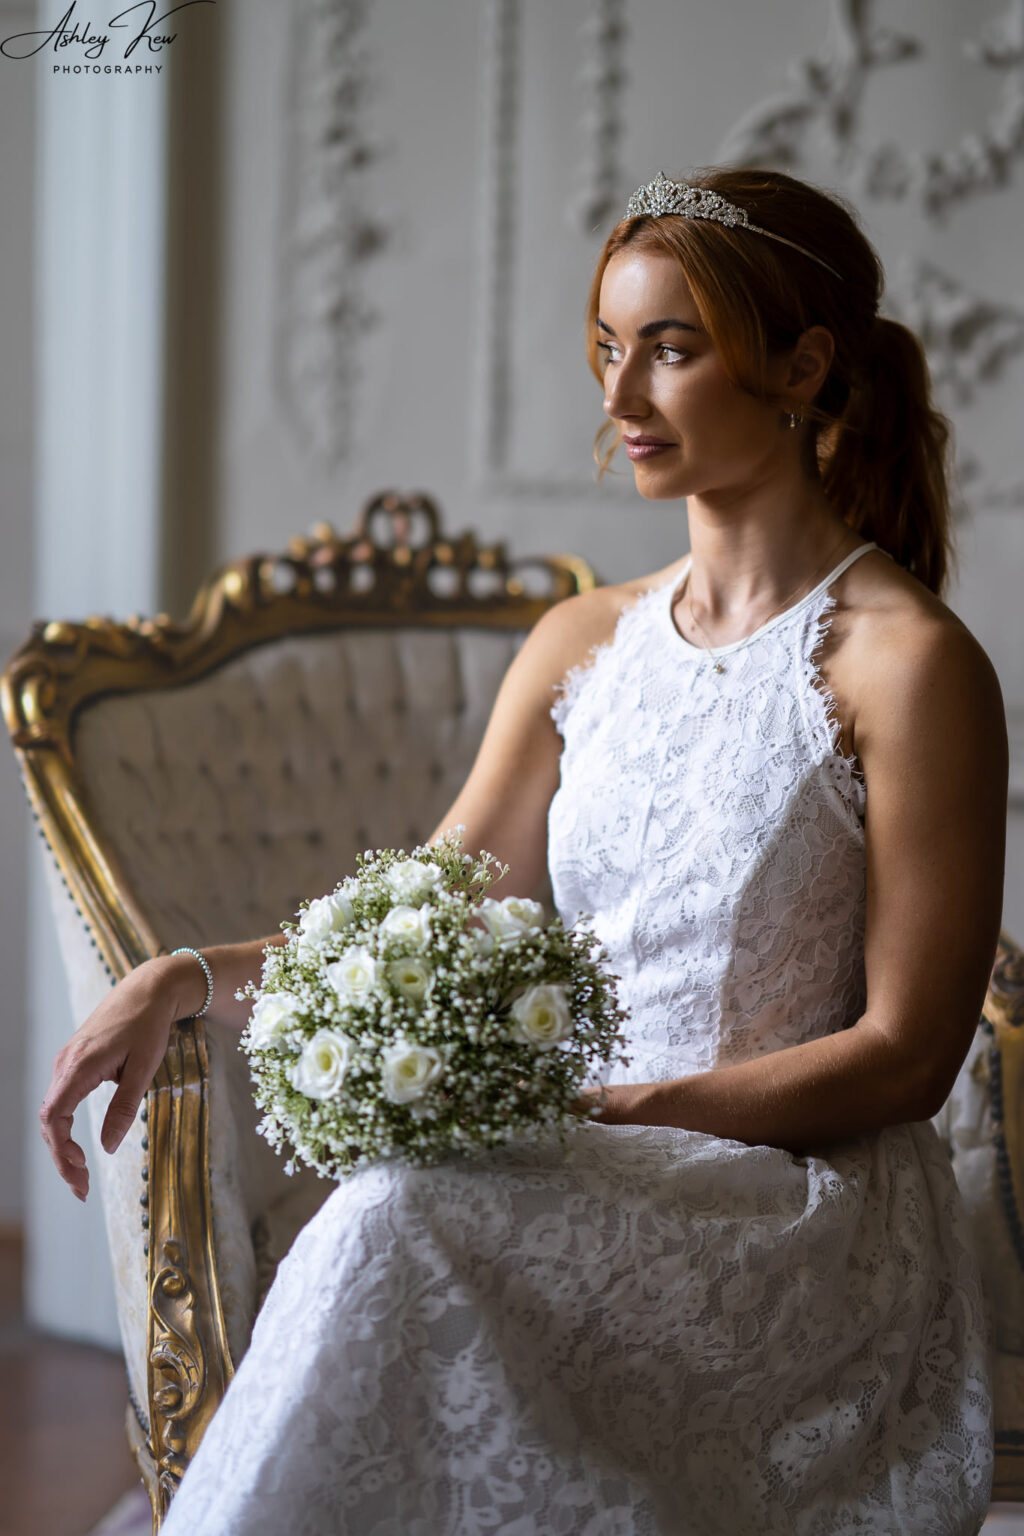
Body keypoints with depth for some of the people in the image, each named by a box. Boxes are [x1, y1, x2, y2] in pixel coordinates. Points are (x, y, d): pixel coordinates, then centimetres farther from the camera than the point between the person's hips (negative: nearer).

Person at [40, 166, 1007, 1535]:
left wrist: (609, 1110, -17)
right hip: (597, 1184, 5)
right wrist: (186, 980, -3)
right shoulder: (584, 644, 14)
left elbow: (905, 1053, -8)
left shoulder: (907, 663, -7)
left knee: (400, 1229, -30)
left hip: (813, 1205, -5)